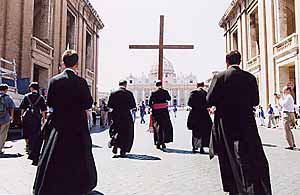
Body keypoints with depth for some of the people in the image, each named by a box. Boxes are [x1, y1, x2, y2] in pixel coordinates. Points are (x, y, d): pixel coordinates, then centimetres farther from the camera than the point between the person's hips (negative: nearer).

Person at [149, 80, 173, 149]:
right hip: (164, 111, 0)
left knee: (157, 127, 9)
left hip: (156, 112, 1)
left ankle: (158, 143, 7)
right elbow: (169, 98, 16)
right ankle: (163, 142, 6)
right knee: (165, 127, 10)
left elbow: (150, 103, -4)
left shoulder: (153, 93, -2)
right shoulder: (165, 92, -1)